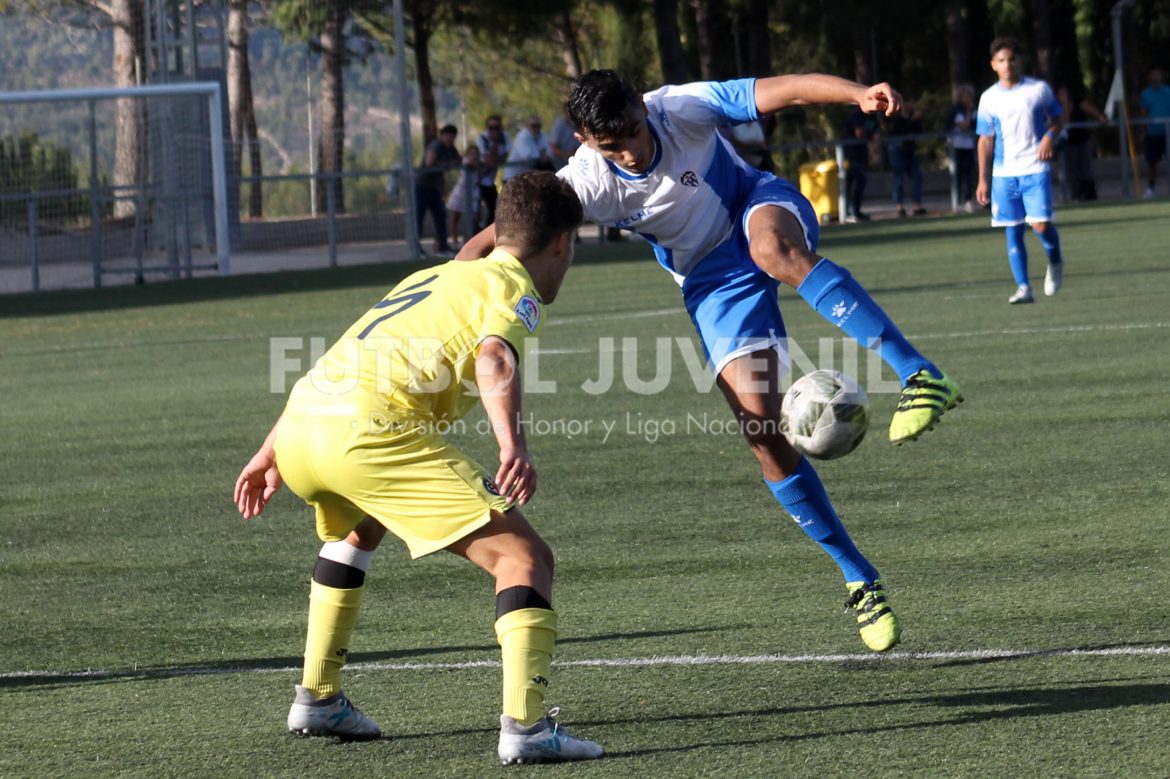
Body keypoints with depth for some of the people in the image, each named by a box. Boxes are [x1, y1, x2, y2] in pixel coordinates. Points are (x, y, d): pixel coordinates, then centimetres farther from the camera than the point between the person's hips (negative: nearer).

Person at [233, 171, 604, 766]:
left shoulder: (432, 276, 32)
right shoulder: (515, 289, 9)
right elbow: (494, 359, -15)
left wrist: (269, 455, 37)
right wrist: (512, 445, -28)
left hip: (298, 427, 8)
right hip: (371, 430, -8)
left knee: (357, 530, 40)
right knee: (523, 557, -4)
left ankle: (317, 699, 40)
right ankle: (524, 726, -19)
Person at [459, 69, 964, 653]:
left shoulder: (682, 109, -23)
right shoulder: (585, 184, -19)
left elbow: (783, 90, -30)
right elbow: (485, 246, -16)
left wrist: (860, 95, -46)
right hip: (714, 279, 2)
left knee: (775, 253, -42)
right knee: (759, 426, -12)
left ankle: (919, 375, -45)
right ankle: (859, 580, -1)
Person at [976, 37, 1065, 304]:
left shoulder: (1039, 89, 0)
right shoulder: (989, 99, 4)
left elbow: (1056, 119, 13)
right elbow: (986, 141, 9)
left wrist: (1050, 136, -10)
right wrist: (983, 180, 5)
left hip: (1035, 170, -2)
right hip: (1003, 175, 2)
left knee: (1041, 225, -12)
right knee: (1013, 232, 0)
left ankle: (1055, 261, 19)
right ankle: (1023, 287, 4)